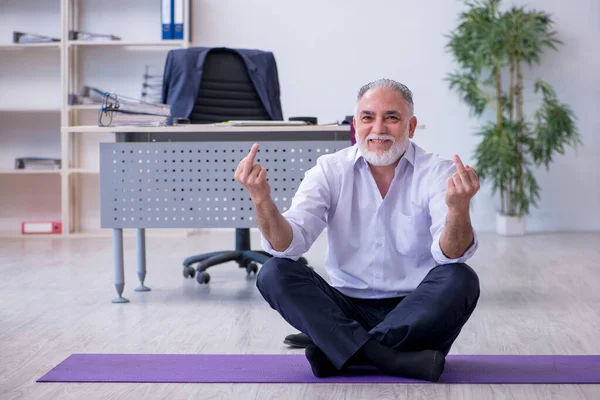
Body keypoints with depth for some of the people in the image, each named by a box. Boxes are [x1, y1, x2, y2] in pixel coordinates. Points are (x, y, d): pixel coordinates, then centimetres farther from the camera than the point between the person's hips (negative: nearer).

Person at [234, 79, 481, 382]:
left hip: (415, 313, -1)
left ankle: (340, 351, -26)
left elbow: (451, 255, -23)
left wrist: (458, 209, -44)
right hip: (348, 309, 2)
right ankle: (389, 358, -33)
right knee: (274, 273, -20)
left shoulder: (438, 174, -7)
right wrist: (262, 201, -34)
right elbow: (287, 245, -14)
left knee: (461, 280, -30)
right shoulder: (330, 171, -1)